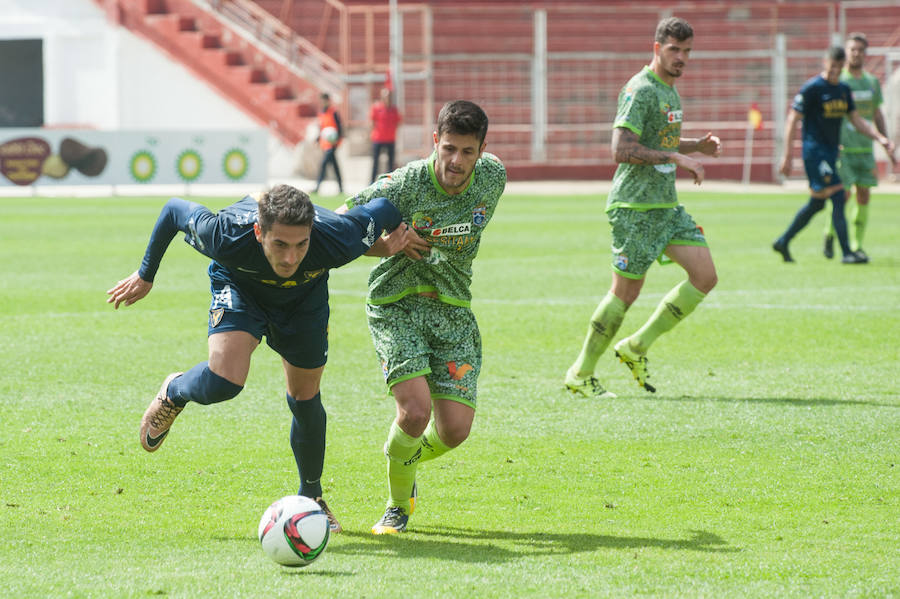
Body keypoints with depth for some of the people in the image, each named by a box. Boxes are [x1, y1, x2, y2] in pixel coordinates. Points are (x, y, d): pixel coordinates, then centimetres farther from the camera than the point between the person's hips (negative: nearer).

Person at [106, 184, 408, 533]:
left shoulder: (337, 241, -41)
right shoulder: (226, 238, -42)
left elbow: (385, 210, -22)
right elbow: (174, 210, -21)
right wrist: (145, 276, -8)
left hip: (305, 295, 2)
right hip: (239, 283, -2)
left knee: (305, 399, 10)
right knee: (224, 381, -24)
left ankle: (311, 498, 35)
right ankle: (173, 394, 13)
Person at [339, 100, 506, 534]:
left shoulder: (493, 178, -4)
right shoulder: (405, 183, -18)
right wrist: (388, 242, -24)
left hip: (453, 307, 4)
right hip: (396, 304, -4)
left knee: (455, 429, -6)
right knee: (415, 410, -22)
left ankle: (409, 459, 31)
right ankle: (398, 504, 6)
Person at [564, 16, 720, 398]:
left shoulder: (671, 92, 16)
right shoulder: (640, 90, -14)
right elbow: (622, 150, -22)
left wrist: (697, 146, 13)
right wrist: (676, 157, -24)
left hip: (667, 205, 9)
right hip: (635, 207, -9)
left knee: (704, 277, -2)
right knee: (626, 291, -4)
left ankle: (636, 348, 9)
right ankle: (580, 374, 10)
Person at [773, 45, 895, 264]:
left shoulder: (844, 90, 12)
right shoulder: (812, 88, -11)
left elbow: (856, 120, 16)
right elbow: (792, 120, -10)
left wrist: (880, 138, 2)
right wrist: (788, 154, -15)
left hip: (831, 152, 8)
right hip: (815, 151, -8)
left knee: (816, 204, 13)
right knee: (837, 197, -13)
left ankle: (783, 242, 26)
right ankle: (847, 253, -12)